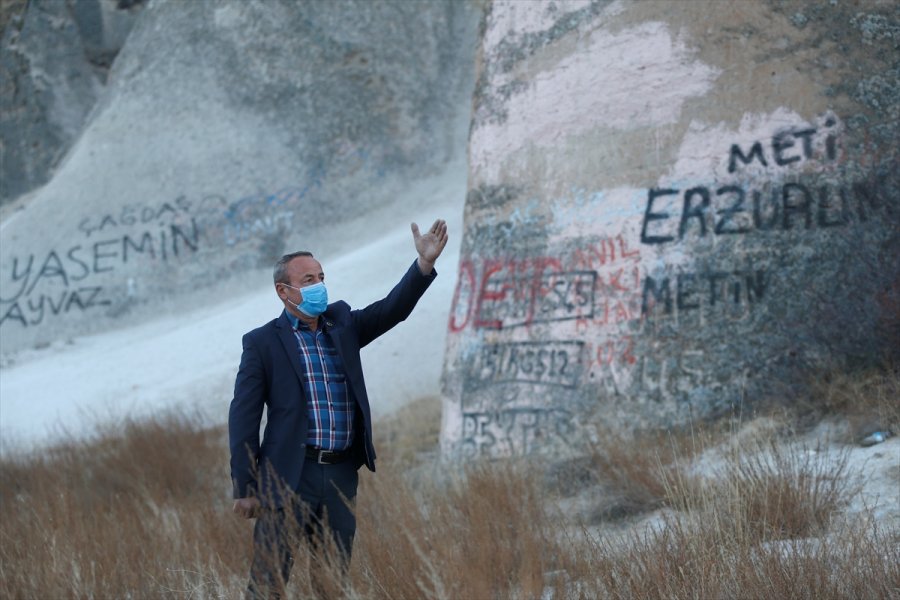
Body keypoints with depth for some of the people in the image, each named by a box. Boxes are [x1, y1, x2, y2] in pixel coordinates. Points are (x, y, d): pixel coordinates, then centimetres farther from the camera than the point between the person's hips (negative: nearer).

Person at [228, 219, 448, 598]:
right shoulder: (262, 342, -1)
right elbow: (243, 418, -3)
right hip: (288, 477, -5)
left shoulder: (341, 324, 13)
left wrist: (425, 263, -16)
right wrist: (244, 489, -7)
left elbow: (393, 309, 1)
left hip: (341, 476, 5)